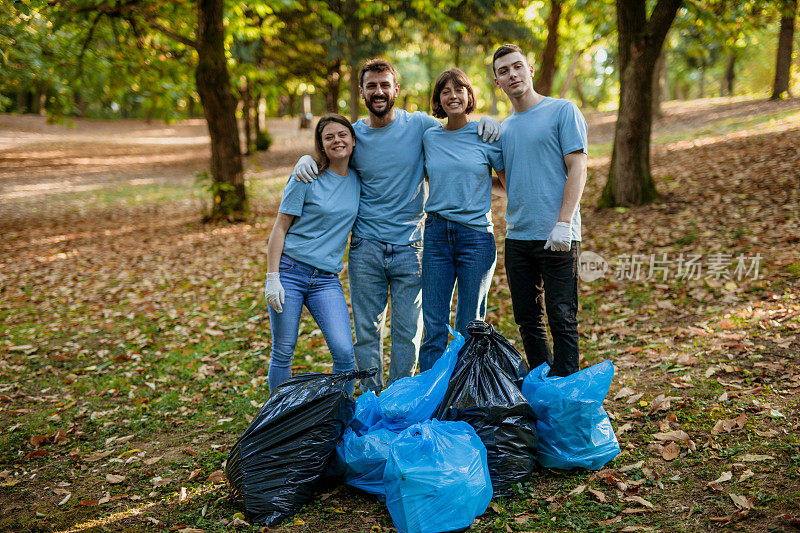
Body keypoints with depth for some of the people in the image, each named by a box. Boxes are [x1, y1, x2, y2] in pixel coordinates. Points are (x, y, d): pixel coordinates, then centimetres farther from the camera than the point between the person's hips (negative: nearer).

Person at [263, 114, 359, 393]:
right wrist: (272, 278, -11)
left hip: (326, 280, 3)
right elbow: (280, 228, -4)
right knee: (283, 353, 3)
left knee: (344, 351, -11)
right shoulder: (307, 180, -5)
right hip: (289, 272, -3)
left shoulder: (358, 180, 8)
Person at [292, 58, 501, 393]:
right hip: (365, 248, 1)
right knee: (367, 330, 7)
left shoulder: (418, 125, -1)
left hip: (410, 246, -1)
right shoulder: (353, 134, 3)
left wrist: (487, 122, -9)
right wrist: (307, 159, -1)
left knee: (408, 331, 6)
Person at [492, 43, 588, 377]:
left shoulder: (563, 111, 0)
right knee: (528, 321, 11)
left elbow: (577, 169, -8)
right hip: (517, 237, 6)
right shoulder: (504, 128, 17)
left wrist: (563, 222, -17)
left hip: (557, 237, -6)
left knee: (562, 319, -2)